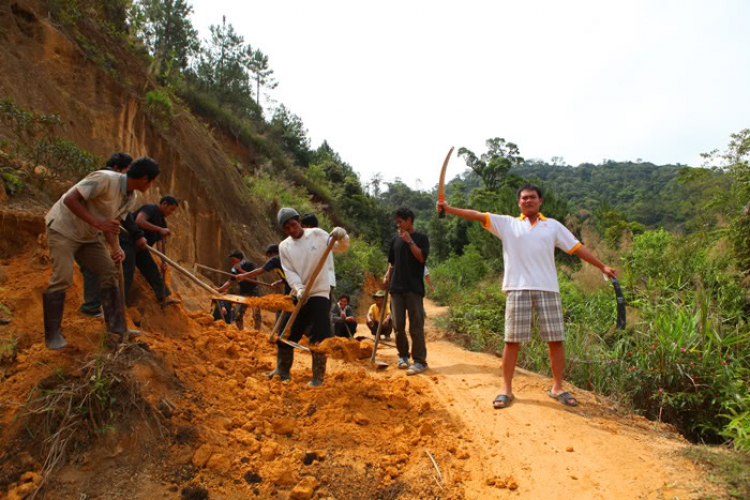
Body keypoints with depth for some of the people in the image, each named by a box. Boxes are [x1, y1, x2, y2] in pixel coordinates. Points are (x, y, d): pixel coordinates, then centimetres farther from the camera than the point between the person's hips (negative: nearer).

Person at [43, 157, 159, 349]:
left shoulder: (130, 198, -2)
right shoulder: (105, 179, -28)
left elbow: (112, 225, 2)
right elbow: (70, 199, -29)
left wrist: (116, 248, -16)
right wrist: (98, 223, -37)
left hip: (88, 235, 8)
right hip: (63, 227, -8)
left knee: (110, 271, -1)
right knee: (62, 278, -15)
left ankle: (116, 328, 3)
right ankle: (52, 335, -1)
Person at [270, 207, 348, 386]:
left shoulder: (317, 235, -4)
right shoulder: (284, 246, 4)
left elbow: (341, 247, -5)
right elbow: (289, 272, -3)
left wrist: (342, 237, -29)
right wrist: (298, 288, -21)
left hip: (319, 294, -4)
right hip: (297, 295, 4)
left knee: (318, 338, -6)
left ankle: (318, 378, 8)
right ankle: (282, 372, 28)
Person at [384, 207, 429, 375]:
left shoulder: (421, 238, 2)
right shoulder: (396, 239, 15)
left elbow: (421, 257, -13)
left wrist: (409, 240, -14)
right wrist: (387, 277, 8)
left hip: (414, 288, -5)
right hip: (396, 288, 5)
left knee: (416, 326, -6)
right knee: (398, 325, 6)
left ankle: (420, 361, -2)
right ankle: (403, 355, 22)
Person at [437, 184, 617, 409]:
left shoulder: (553, 225, 14)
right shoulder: (507, 224, 10)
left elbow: (577, 247, 16)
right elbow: (479, 216, 0)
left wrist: (602, 266, 13)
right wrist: (449, 209, -9)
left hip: (548, 289, 2)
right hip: (518, 289, -1)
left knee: (556, 339, 4)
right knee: (512, 340, 1)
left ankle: (557, 387, 19)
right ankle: (506, 388, 11)